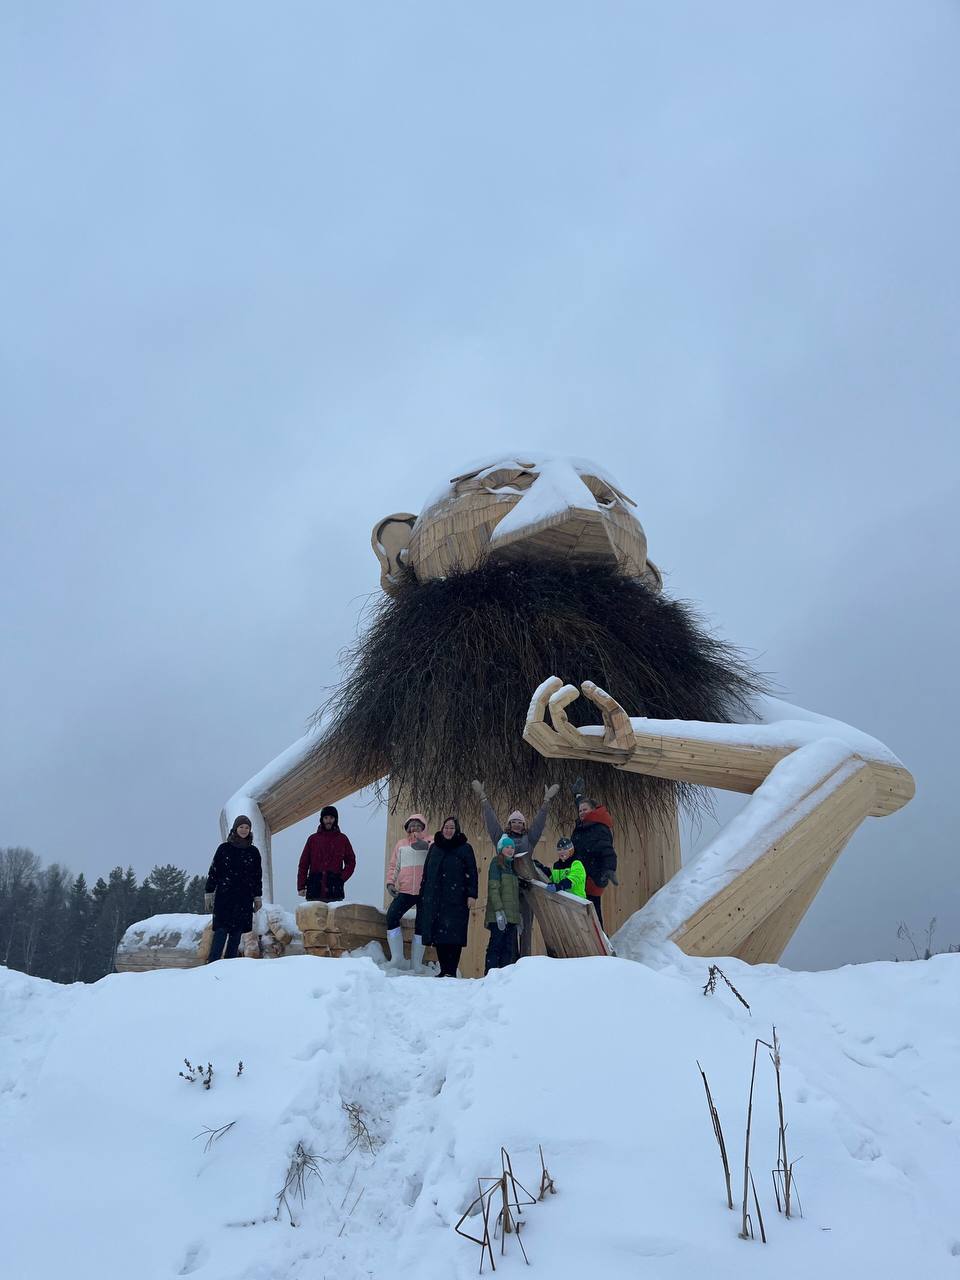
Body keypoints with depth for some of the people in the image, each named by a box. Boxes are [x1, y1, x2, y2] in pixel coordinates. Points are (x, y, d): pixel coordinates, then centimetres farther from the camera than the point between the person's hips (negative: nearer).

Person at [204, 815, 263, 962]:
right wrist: (208, 892, 0)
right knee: (221, 930, -11)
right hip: (224, 896, -2)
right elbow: (213, 871, 4)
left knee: (237, 932, 1)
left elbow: (258, 876, 14)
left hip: (244, 898, 2)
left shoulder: (253, 852, 10)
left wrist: (258, 896, 11)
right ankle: (212, 964, -12)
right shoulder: (224, 848, 4)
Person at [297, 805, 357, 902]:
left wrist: (342, 878, 0)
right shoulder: (313, 839, 9)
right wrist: (301, 886, 1)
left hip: (334, 891, 0)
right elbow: (303, 863, 8)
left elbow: (351, 861, 14)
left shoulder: (342, 839, 9)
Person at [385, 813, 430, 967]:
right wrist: (390, 882, -2)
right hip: (404, 891, 2)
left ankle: (416, 965, 11)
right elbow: (394, 866, 14)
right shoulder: (401, 844, 14)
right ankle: (397, 958, 1)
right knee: (391, 917, -11)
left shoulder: (429, 843, 5)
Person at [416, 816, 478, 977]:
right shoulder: (434, 847, 17)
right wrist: (423, 894, 15)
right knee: (437, 934, 1)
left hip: (456, 899, -4)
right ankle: (443, 969, 7)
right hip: (434, 898, 4)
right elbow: (426, 872, 20)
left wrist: (472, 895, -9)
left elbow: (472, 873, 0)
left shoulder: (464, 848, 5)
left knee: (453, 934, -9)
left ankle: (451, 971, -8)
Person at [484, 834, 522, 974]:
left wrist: (518, 915, 17)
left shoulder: (511, 865, 21)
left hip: (511, 915, 7)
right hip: (500, 915, -7)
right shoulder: (496, 863, -1)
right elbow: (493, 888, -11)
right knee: (496, 945, -8)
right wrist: (499, 910, -20)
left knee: (509, 949, 5)